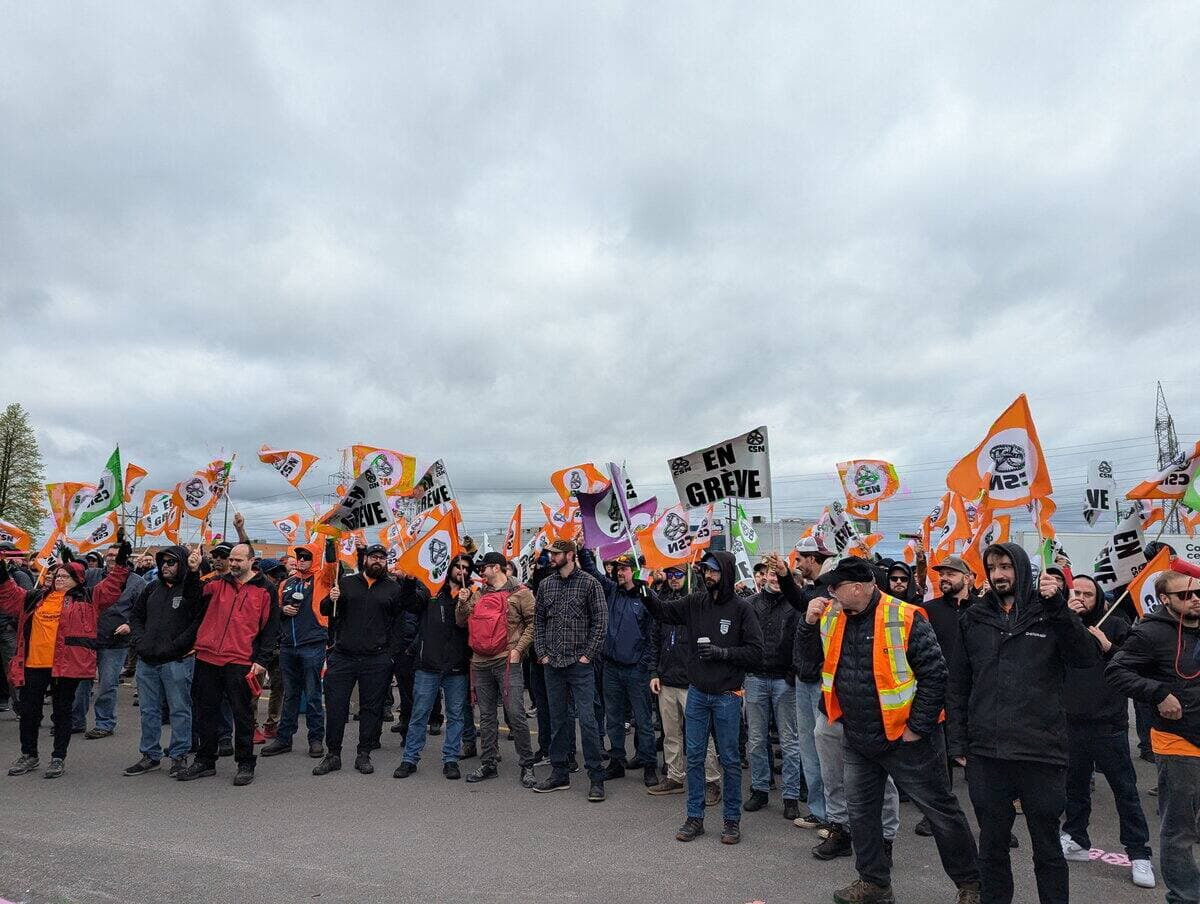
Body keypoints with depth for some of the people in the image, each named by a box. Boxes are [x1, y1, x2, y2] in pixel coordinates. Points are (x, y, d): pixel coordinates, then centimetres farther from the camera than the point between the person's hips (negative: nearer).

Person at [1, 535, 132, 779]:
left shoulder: (87, 598, 3)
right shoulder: (35, 598, 14)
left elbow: (112, 586, -3)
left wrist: (122, 560, -11)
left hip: (66, 665, -4)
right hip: (33, 664, 4)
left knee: (62, 711, 6)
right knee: (29, 710, 13)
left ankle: (59, 758, 18)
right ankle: (28, 755, 31)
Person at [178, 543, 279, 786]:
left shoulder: (265, 589, 0)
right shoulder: (218, 583, 12)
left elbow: (271, 627, 0)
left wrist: (262, 660, -6)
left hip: (241, 662, -4)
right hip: (207, 658, 4)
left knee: (242, 714, 3)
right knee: (206, 712, 14)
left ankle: (245, 764, 16)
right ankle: (205, 761, 29)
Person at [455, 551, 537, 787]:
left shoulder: (520, 593, -3)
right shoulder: (478, 595, 15)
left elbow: (533, 623, -6)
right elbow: (461, 622, 16)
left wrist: (518, 649, -12)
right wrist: (462, 603, -1)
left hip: (507, 662, -6)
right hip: (480, 663, 6)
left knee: (515, 714, -7)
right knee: (486, 716, 14)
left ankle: (527, 766, 4)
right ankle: (488, 765, 25)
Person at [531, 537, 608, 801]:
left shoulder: (589, 583, -6)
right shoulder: (545, 584, 9)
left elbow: (601, 622, -7)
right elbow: (538, 621, 13)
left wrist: (588, 654, -10)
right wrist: (542, 653, 4)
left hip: (580, 664, -5)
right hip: (552, 664, 5)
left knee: (587, 719, -5)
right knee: (557, 719, 13)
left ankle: (596, 778, 6)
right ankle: (559, 774, 25)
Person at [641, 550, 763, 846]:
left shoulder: (741, 608, -10)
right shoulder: (695, 602, 2)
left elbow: (756, 652, -10)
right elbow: (662, 610, 8)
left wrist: (722, 652, -20)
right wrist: (647, 592, -11)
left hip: (727, 696, -4)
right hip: (697, 693, 4)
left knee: (729, 760, 8)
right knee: (694, 757, 11)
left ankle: (732, 819, 24)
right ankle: (695, 817, 24)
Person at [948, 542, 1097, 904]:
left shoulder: (1049, 613, 2)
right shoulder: (973, 619, 6)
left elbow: (1086, 658, -14)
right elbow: (958, 686, 9)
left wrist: (1058, 605, -22)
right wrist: (958, 743, 5)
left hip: (1042, 752, -2)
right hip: (985, 755, 2)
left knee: (1047, 847, 13)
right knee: (992, 845, 14)